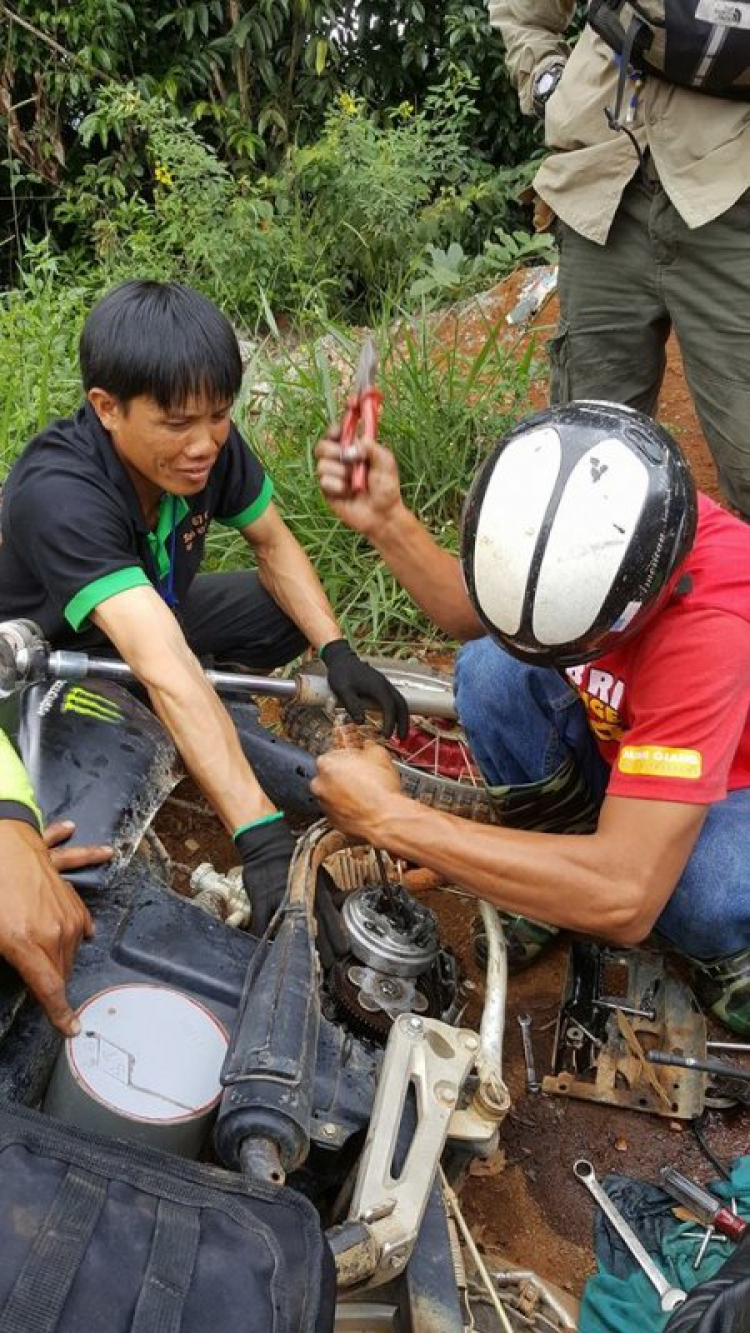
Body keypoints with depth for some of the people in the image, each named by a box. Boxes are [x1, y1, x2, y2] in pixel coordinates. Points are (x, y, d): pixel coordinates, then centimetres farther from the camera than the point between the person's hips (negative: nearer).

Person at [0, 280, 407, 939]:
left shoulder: (210, 443, -20)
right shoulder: (56, 495, -39)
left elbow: (273, 544, -5)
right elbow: (164, 667, -49)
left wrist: (338, 654, -20)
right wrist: (263, 835, -53)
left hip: (154, 609, 6)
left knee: (292, 612, -12)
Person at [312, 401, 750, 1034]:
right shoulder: (575, 524, -24)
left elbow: (623, 898, -43)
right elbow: (475, 613, -2)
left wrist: (391, 818, -38)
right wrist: (386, 522, -20)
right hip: (629, 749, 5)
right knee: (490, 666, -20)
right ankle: (558, 871, 1)